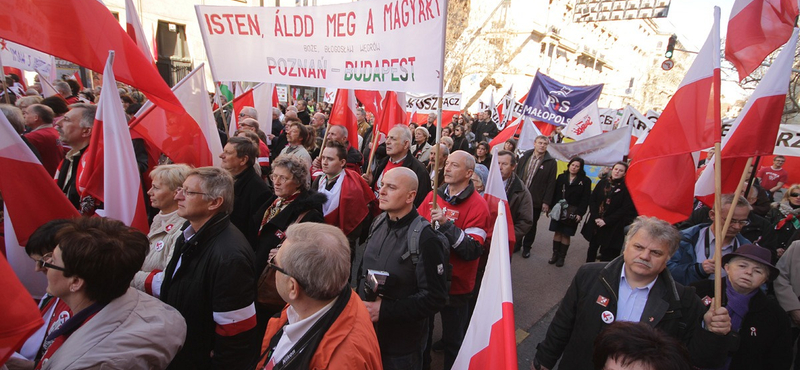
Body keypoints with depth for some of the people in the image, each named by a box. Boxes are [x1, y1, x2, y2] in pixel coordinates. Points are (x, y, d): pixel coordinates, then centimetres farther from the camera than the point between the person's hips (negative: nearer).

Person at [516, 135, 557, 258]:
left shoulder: (551, 162, -6)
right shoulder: (525, 157, 3)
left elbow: (551, 183, -7)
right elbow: (516, 174, 6)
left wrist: (546, 202, -10)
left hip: (536, 201, -3)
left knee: (531, 225, 11)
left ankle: (527, 247, 28)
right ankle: (516, 244, 33)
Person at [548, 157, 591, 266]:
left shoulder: (585, 181, -1)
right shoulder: (561, 177, 6)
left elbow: (585, 199, -5)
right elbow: (554, 193, 6)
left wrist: (580, 213, -13)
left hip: (572, 213, -2)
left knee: (566, 234, 3)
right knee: (557, 232, 6)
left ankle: (561, 257, 14)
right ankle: (555, 254, 17)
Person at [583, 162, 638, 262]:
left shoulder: (626, 188, -4)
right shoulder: (602, 183, 4)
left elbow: (625, 209, -8)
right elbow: (592, 200, 3)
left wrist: (606, 221, -13)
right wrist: (595, 217, -9)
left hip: (612, 227, -3)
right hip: (595, 223, 3)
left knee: (606, 254, -2)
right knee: (592, 248, 12)